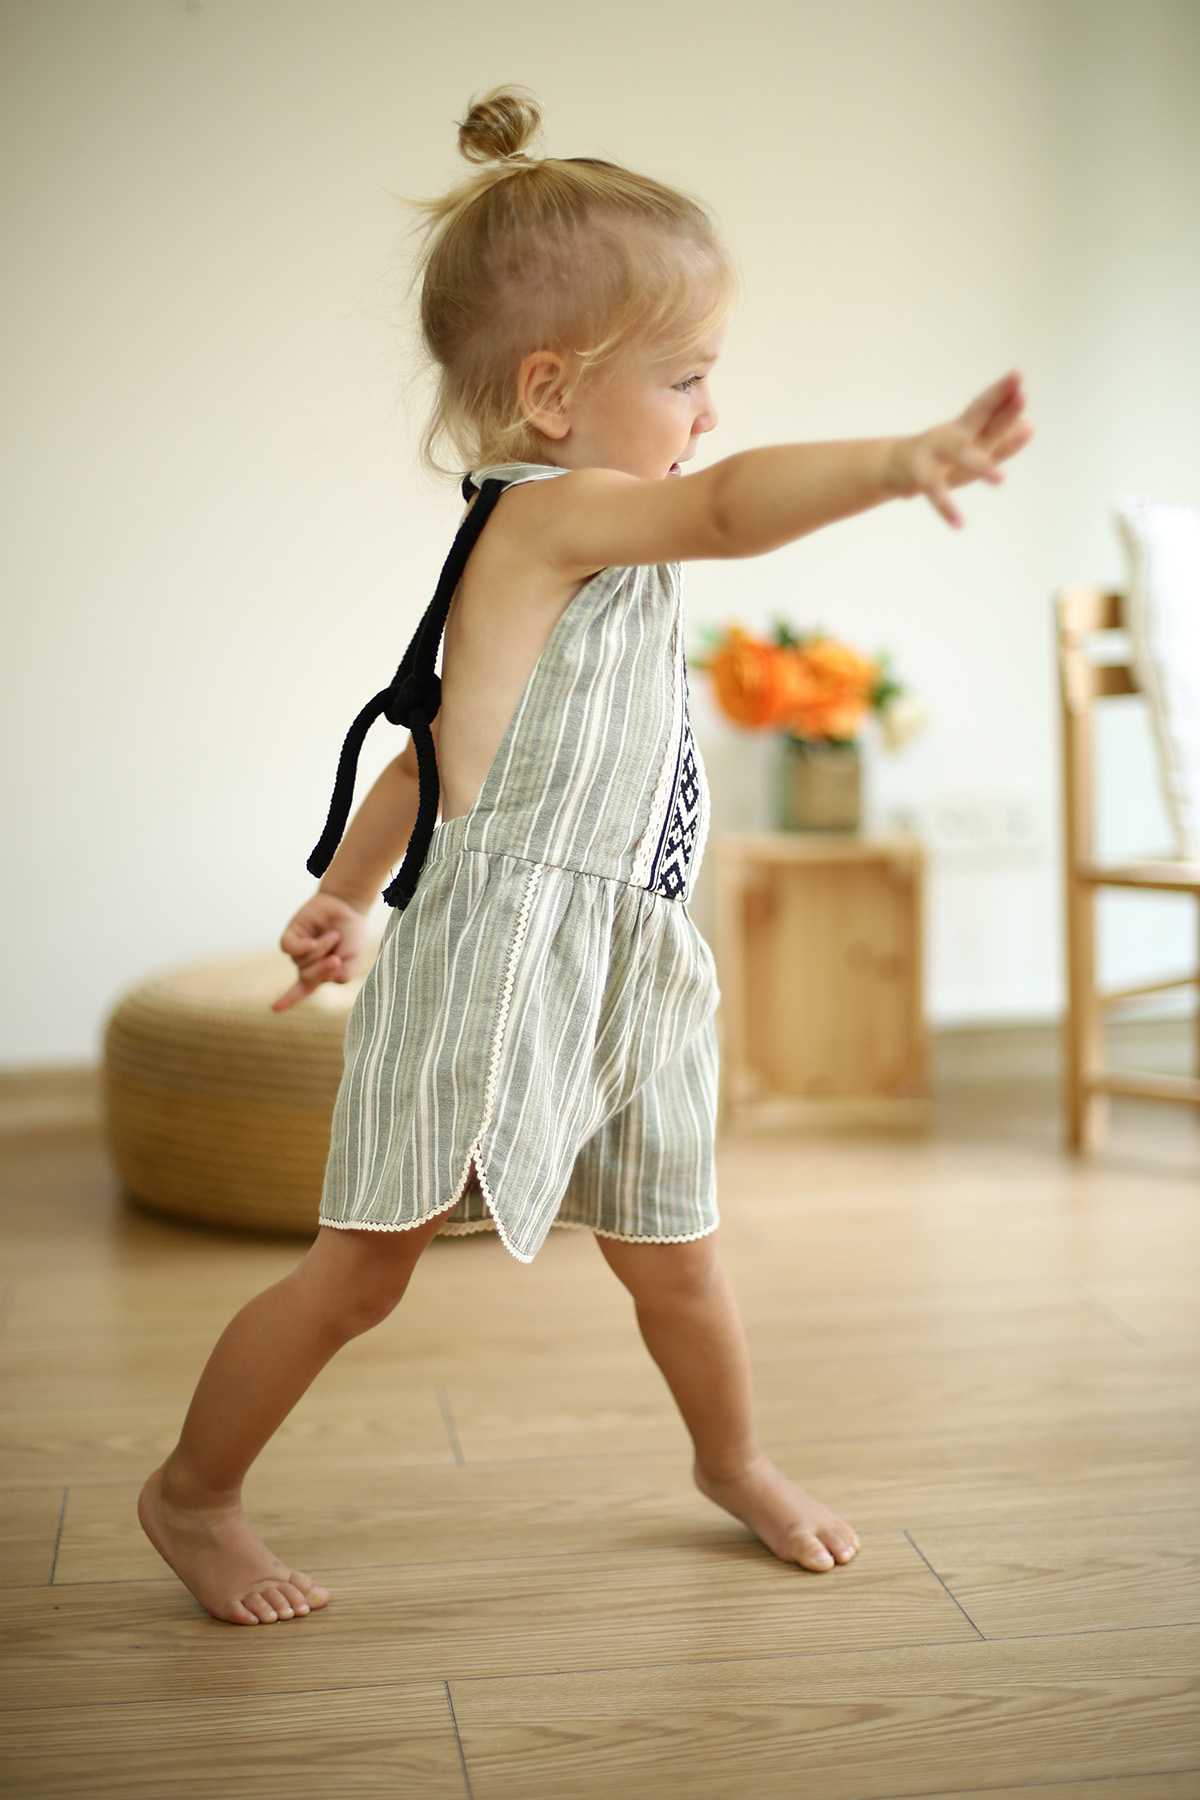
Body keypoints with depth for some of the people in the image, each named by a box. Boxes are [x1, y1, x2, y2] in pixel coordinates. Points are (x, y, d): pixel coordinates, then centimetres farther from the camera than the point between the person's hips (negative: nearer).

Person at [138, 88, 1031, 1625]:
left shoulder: (566, 562, 17)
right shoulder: (549, 513, -12)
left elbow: (433, 746, 22)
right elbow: (735, 505, -33)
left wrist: (341, 894, 28)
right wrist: (902, 457, -47)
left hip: (617, 972, 9)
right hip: (494, 957, -9)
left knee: (674, 1254, 19)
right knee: (362, 1269, 2)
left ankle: (734, 1461, 42)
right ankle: (191, 1495, 21)